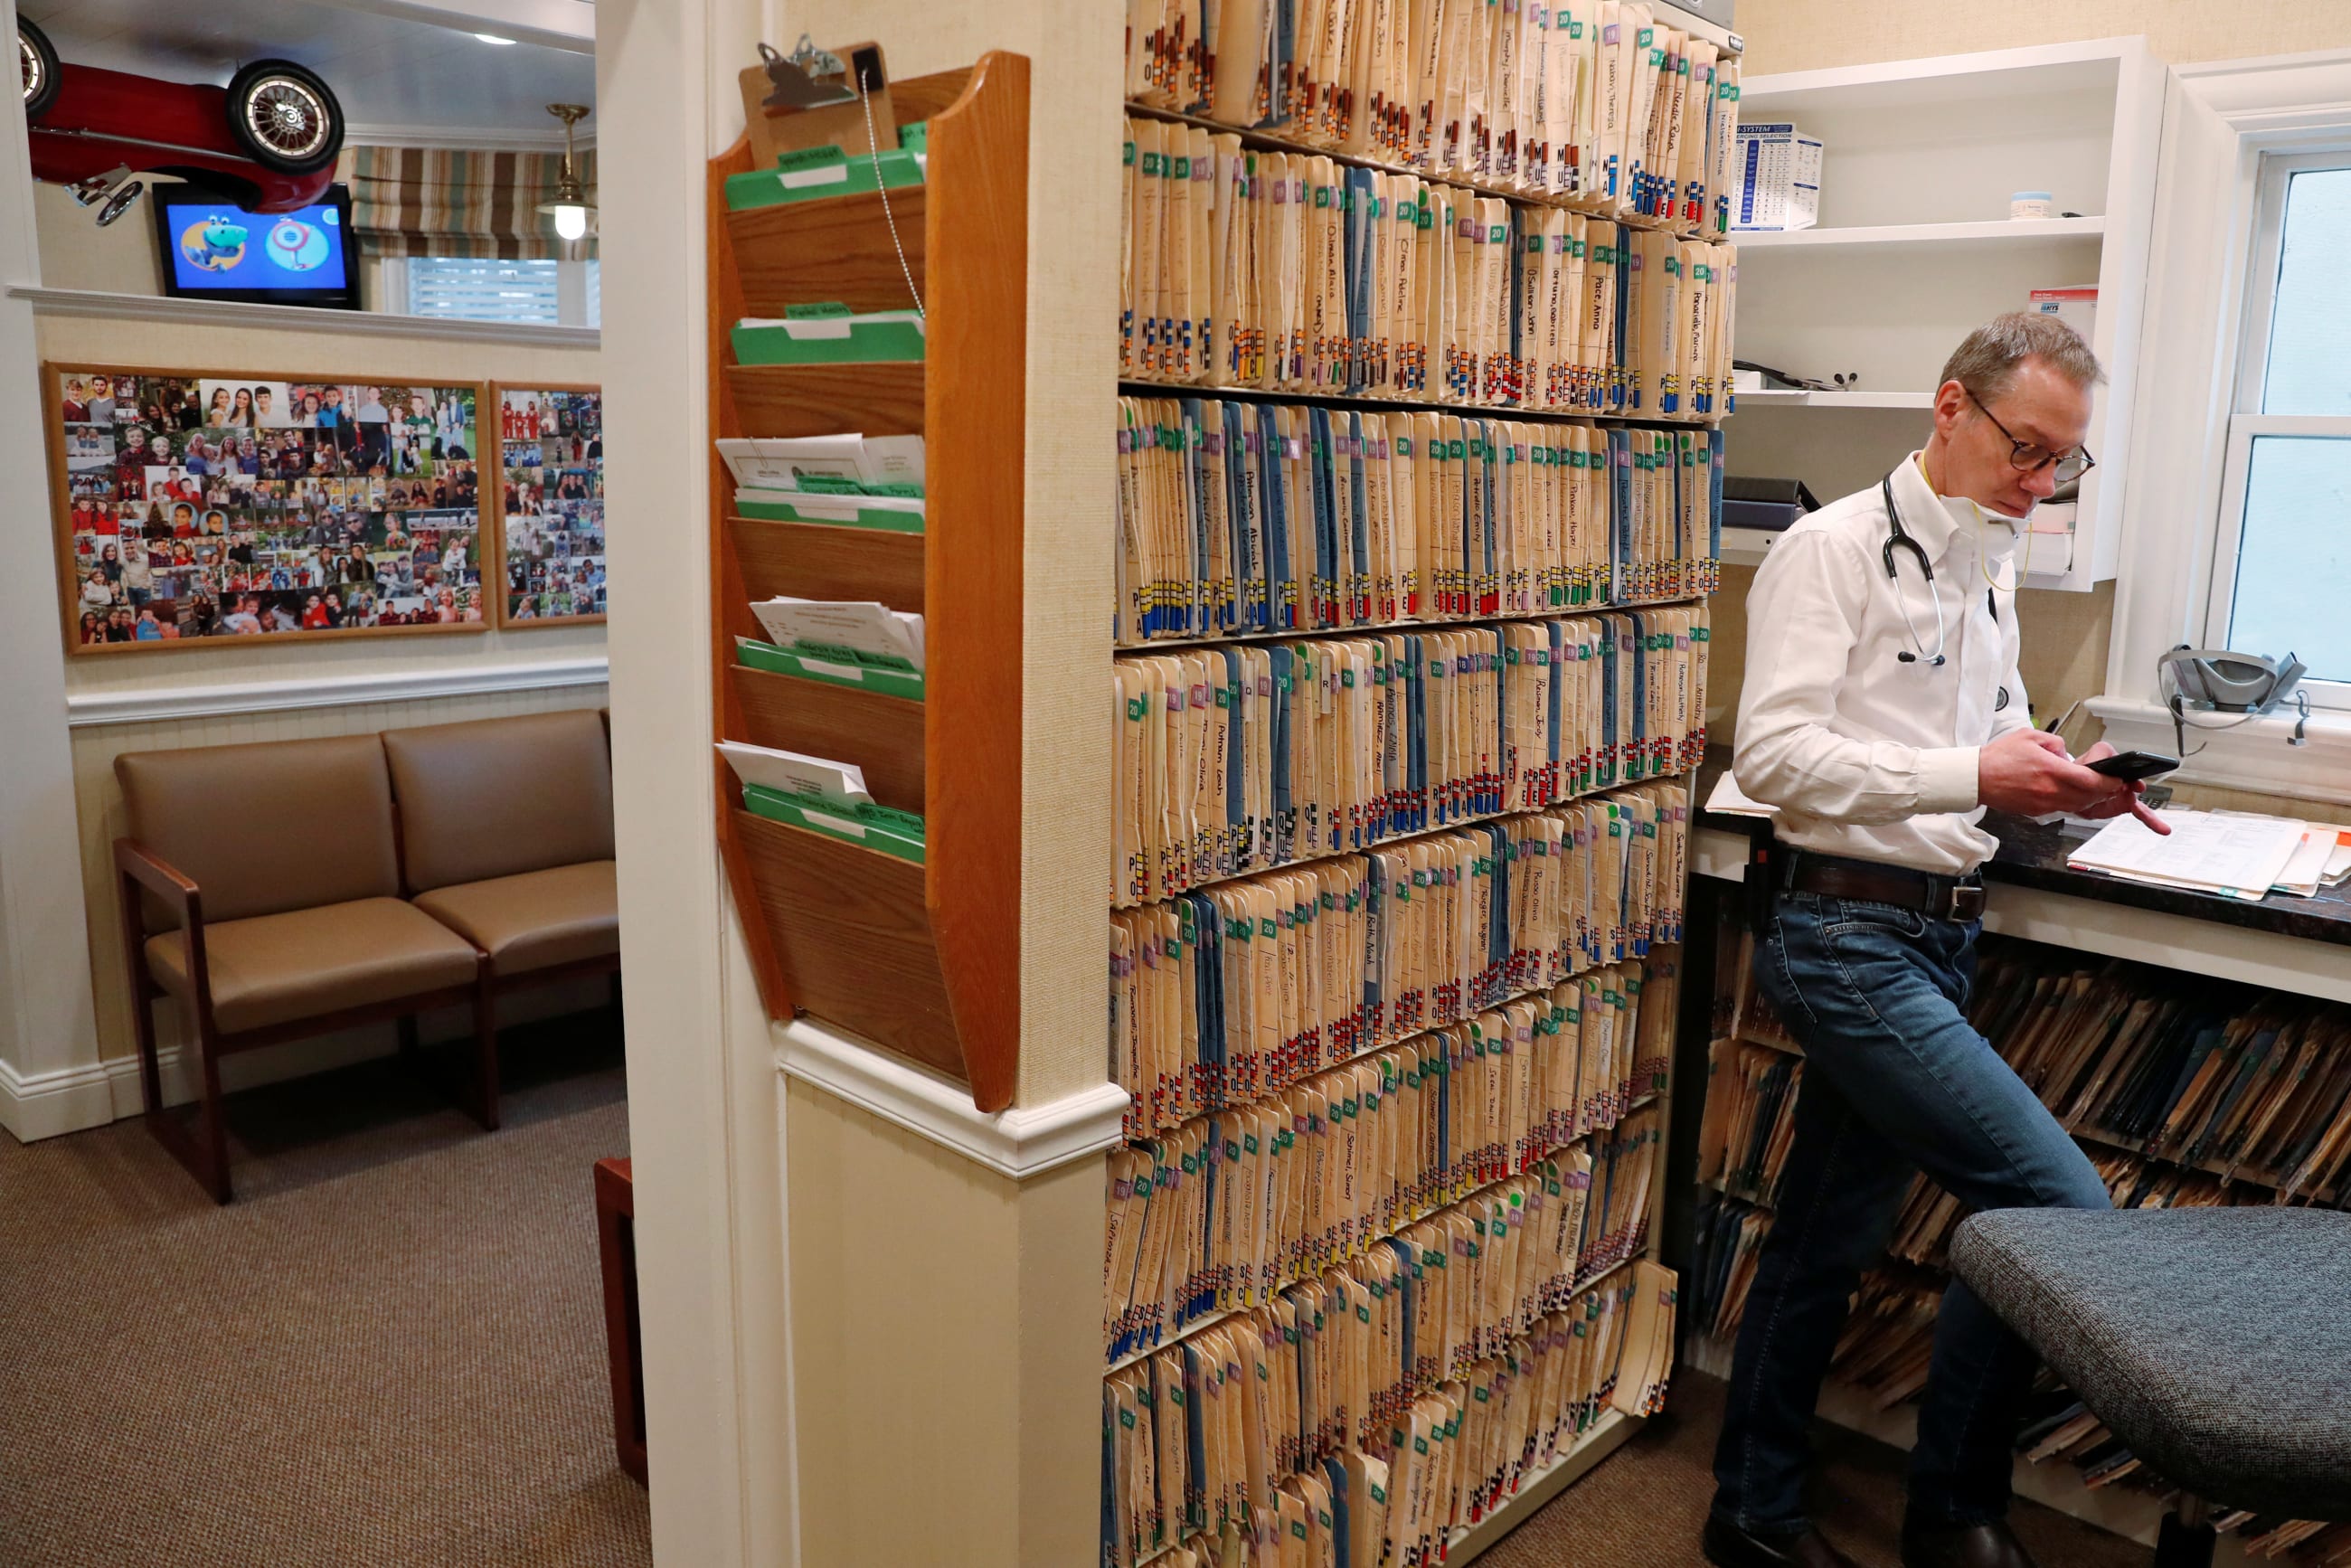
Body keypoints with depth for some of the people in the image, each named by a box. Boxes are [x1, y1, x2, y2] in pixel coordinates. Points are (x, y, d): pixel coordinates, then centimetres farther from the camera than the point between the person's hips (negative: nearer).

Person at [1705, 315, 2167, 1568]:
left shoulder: (1994, 571, 18)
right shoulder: (1833, 548, -8)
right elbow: (1771, 754, -18)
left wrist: (2062, 785, 5)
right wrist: (1976, 774, -22)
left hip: (1935, 940, 8)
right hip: (1846, 934, -8)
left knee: (1826, 1239, 14)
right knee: (2061, 1205, -10)